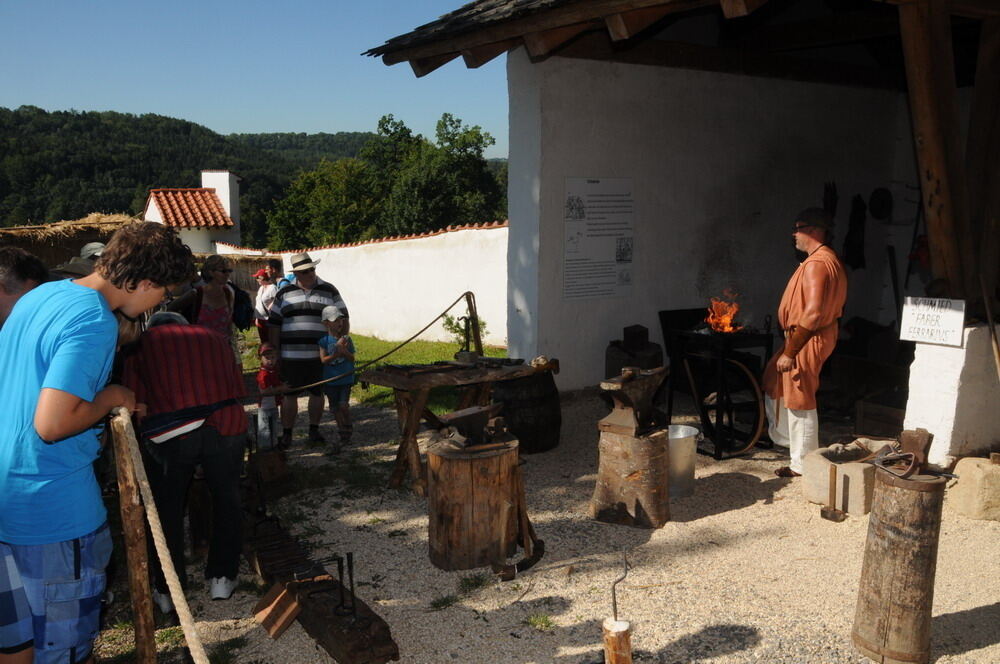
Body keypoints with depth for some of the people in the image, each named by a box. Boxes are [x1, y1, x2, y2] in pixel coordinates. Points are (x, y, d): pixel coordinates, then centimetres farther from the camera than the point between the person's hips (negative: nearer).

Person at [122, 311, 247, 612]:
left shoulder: (142, 343, 14)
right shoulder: (213, 338, 22)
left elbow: (135, 400, 6)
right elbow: (238, 388, 18)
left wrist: (147, 430, 23)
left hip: (170, 434, -2)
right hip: (226, 427, 2)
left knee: (168, 508, 16)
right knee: (226, 498, 21)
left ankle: (168, 590, 24)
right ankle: (222, 578, 28)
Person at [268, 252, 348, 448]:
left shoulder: (329, 291, 4)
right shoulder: (284, 293, 6)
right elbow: (274, 324, 8)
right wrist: (275, 352, 5)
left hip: (320, 355, 0)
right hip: (291, 356, 0)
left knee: (317, 393, 10)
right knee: (289, 394, 3)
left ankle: (314, 430, 24)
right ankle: (286, 433, 13)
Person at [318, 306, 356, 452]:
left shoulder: (346, 339, -2)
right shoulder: (324, 340, -5)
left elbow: (352, 358, -3)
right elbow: (323, 360, -11)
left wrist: (344, 351, -21)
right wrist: (337, 354, -23)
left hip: (345, 378, -1)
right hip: (330, 379, 1)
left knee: (343, 405, -10)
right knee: (335, 408, 11)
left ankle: (347, 429, 13)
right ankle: (341, 431, 28)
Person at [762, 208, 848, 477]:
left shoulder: (817, 264, -22)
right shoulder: (830, 260, 12)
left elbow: (812, 314, -29)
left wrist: (789, 352, -24)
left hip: (808, 341, -11)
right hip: (816, 336, 11)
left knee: (800, 403, 0)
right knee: (774, 382, 24)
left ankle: (803, 465, 11)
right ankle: (785, 436, 36)